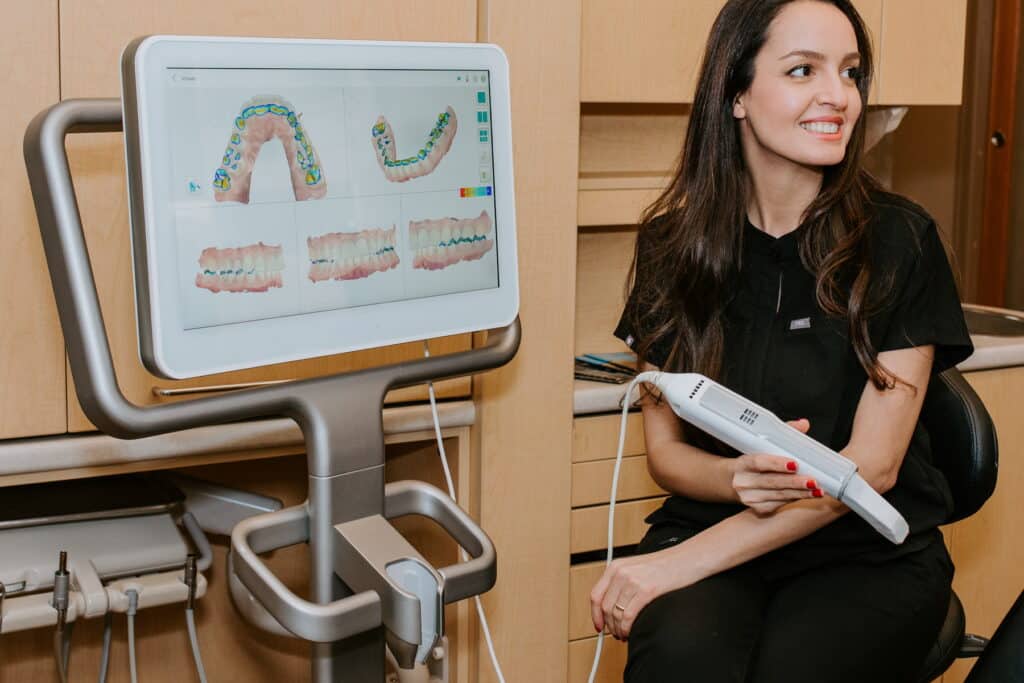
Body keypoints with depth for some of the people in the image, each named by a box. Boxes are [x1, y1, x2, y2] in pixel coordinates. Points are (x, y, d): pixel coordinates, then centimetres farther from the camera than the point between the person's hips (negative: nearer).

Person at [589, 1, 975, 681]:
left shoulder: (899, 240, -5)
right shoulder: (673, 242, 1)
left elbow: (873, 463, -10)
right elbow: (665, 445, 6)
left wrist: (680, 563, -17)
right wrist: (737, 478, -19)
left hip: (871, 553, 0)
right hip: (711, 523, 1)